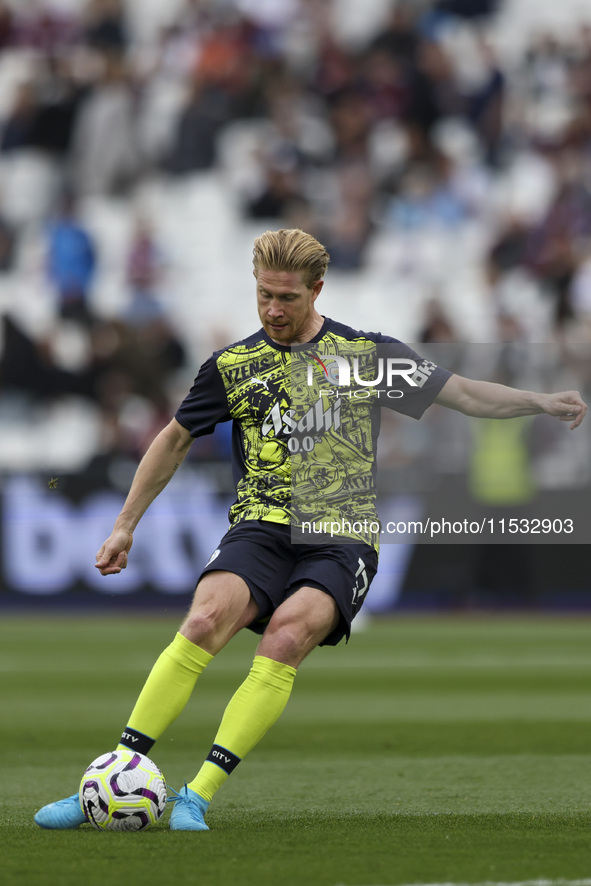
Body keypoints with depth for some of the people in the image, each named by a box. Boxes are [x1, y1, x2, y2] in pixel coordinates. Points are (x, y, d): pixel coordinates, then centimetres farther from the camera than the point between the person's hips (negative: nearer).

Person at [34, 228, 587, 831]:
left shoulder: (367, 353, 7)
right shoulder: (233, 366, 10)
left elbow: (463, 394, 12)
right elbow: (176, 440, 22)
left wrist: (541, 402, -1)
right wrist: (125, 525, 21)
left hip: (342, 537, -1)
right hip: (262, 527, 1)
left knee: (287, 634, -30)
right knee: (207, 618, -28)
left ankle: (197, 797, -31)